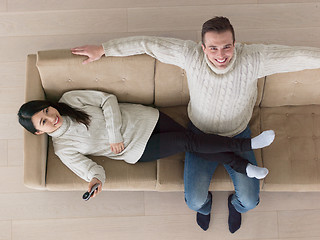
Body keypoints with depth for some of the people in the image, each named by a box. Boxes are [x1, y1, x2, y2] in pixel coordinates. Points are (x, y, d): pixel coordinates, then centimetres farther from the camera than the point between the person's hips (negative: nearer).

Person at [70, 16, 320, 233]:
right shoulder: (191, 55, -23)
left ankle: (236, 204, 38)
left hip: (238, 136, 1)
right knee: (194, 200, -9)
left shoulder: (253, 59, -25)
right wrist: (102, 49, -12)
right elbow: (147, 43, -15)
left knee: (250, 200, -5)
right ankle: (205, 203, 33)